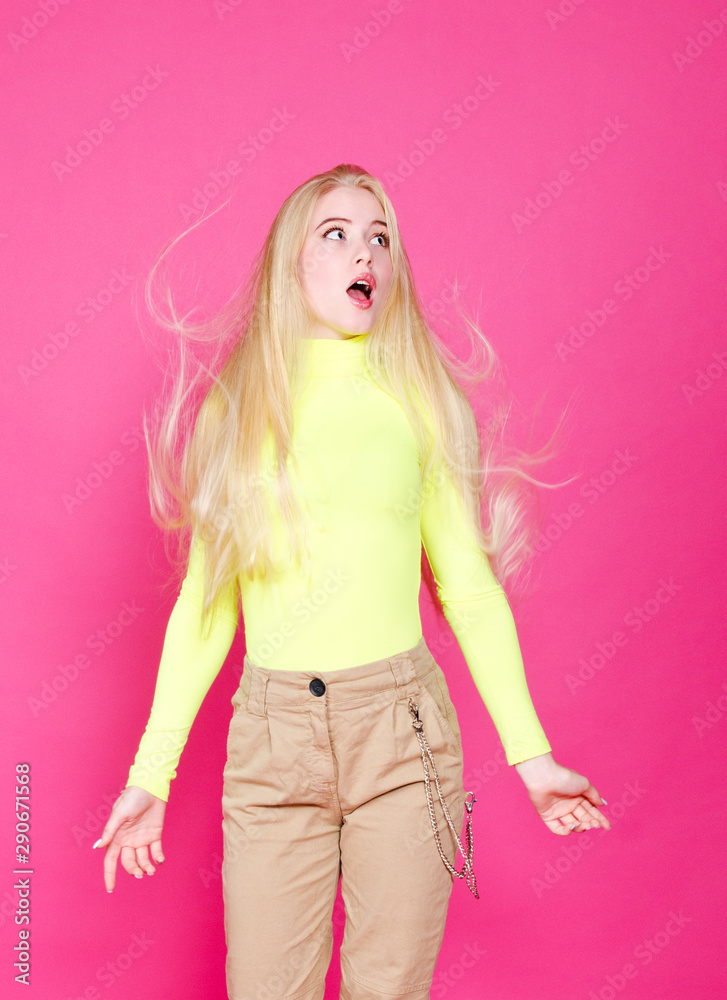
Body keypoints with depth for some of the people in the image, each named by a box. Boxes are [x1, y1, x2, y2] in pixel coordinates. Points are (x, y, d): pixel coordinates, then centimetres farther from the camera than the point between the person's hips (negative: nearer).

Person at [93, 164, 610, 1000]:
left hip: (401, 729, 0)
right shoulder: (236, 406, 5)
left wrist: (530, 752, 4)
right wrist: (151, 772, 5)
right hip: (271, 735, 0)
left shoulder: (421, 401, 4)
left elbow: (470, 588, 6)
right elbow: (206, 602, 7)